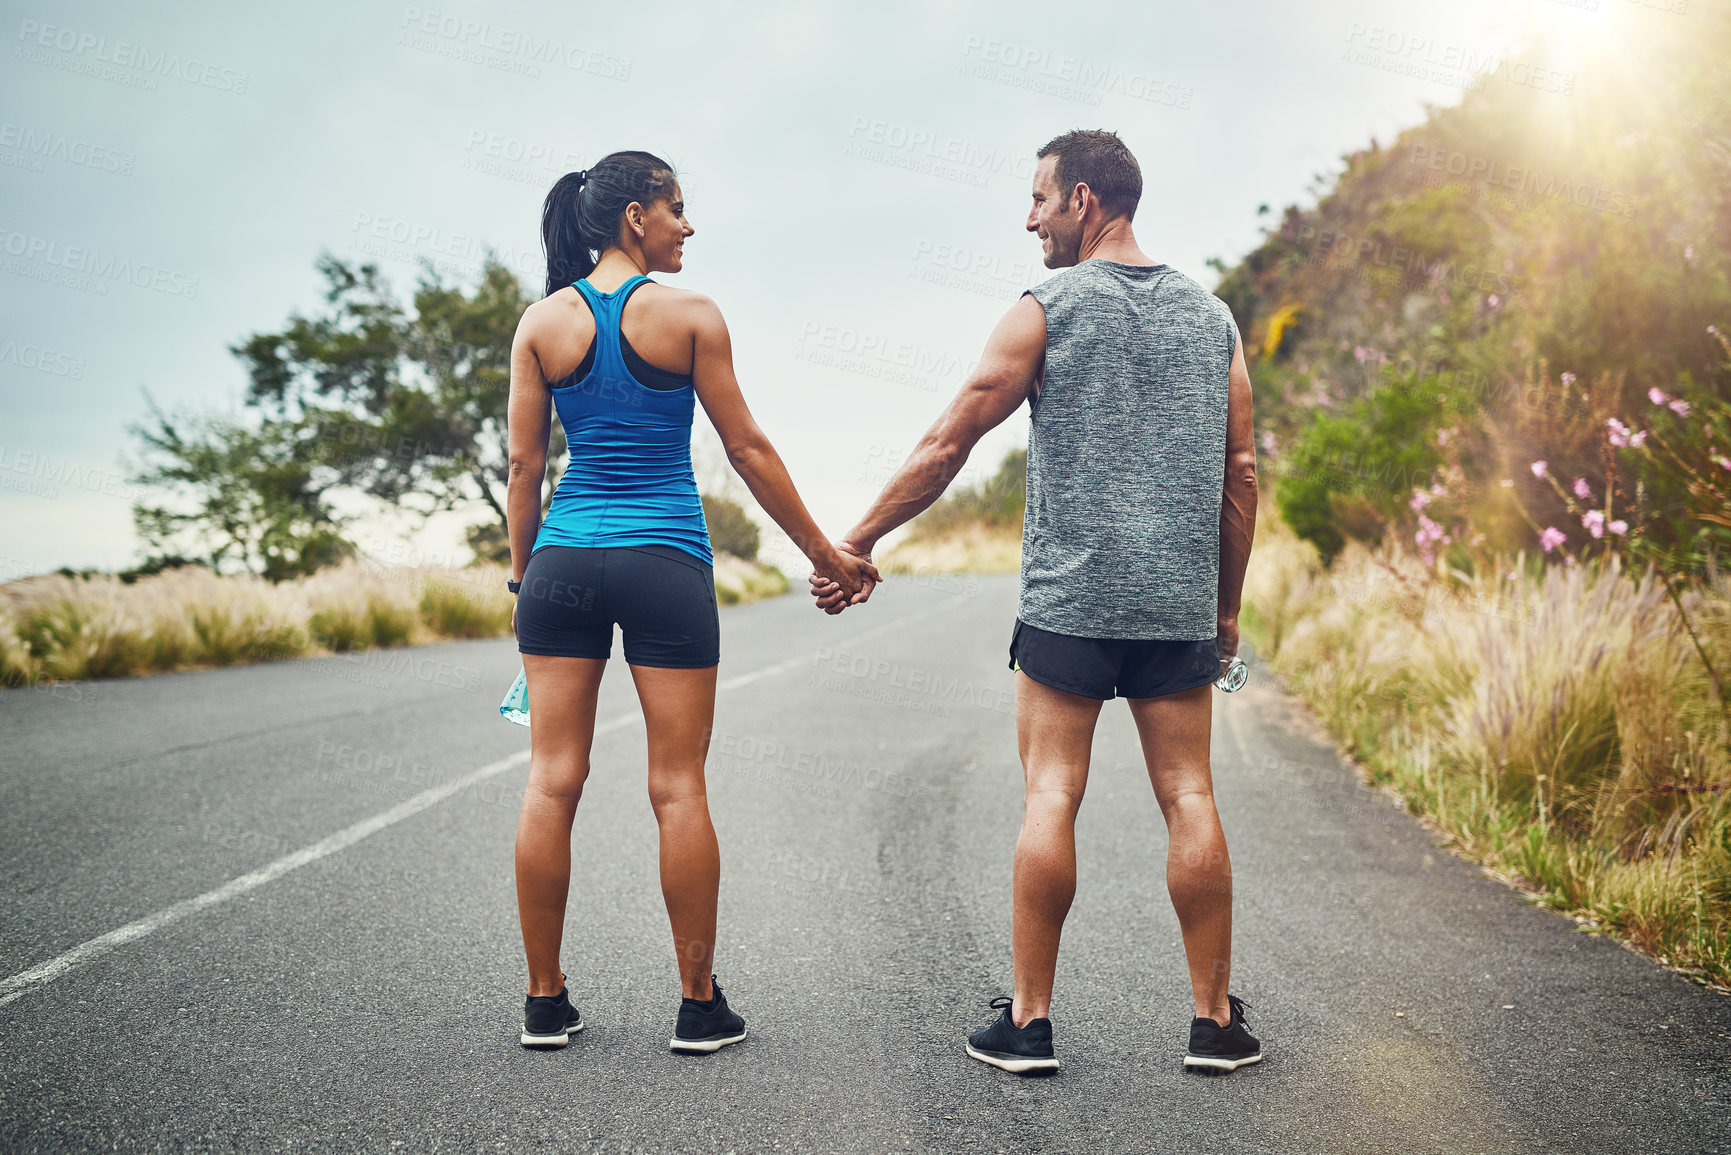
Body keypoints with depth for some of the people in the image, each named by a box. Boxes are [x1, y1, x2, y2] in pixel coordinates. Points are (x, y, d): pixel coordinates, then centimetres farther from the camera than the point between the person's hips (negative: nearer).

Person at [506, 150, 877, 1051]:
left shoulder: (542, 322, 6)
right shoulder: (690, 316, -3)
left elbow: (524, 464, 5)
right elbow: (748, 451, -1)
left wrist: (522, 575, 15)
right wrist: (826, 554, 7)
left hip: (563, 561, 3)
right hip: (665, 563, -3)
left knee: (552, 782, 5)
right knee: (678, 787, 3)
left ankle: (546, 1002, 12)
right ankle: (700, 1004, 10)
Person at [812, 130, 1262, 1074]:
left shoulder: (1048, 310, -2)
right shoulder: (1209, 315, 12)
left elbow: (948, 443, -2)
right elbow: (1241, 471, 11)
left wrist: (858, 541, 6)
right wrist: (1227, 606, 18)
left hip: (1068, 595, -4)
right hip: (1179, 602, 4)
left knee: (1051, 795, 1)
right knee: (1188, 797, 6)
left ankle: (1029, 1021, 5)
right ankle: (1215, 1020, 10)